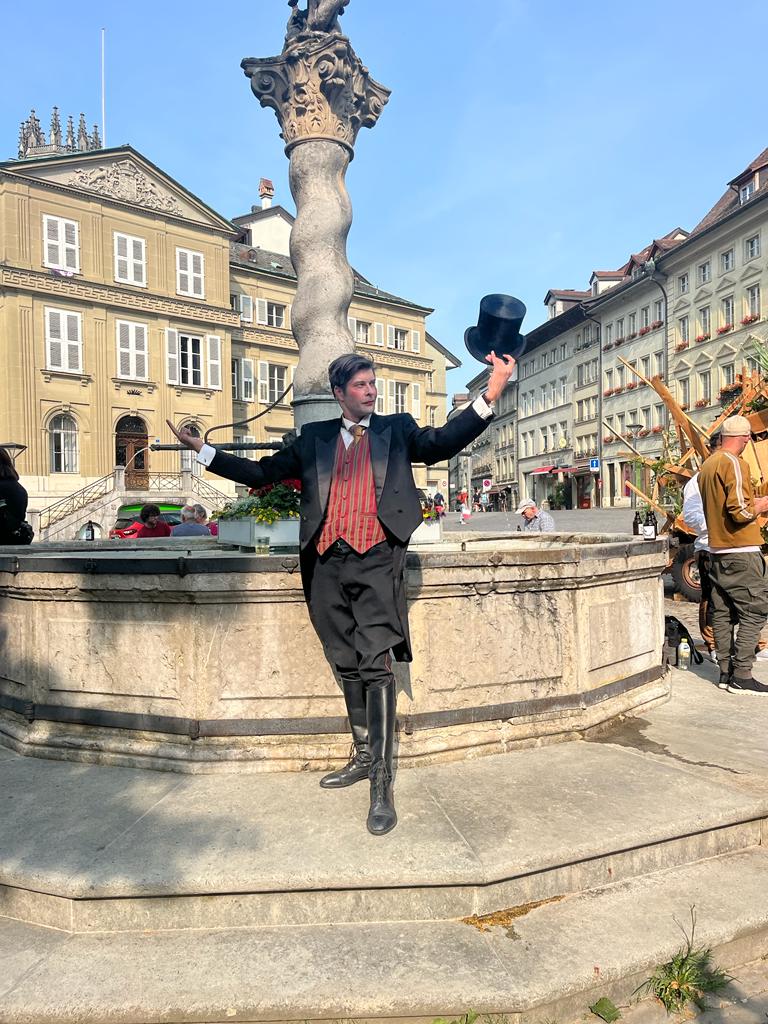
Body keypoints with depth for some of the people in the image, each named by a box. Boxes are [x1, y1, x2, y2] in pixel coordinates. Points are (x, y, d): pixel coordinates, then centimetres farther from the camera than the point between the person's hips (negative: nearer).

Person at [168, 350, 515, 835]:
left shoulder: (397, 428, 12)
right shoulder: (315, 437, 18)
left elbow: (440, 443, -5)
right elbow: (263, 472, 18)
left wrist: (489, 397, -18)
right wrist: (202, 449, 14)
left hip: (376, 561, -3)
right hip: (328, 564, 4)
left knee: (376, 665, -10)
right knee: (347, 666, 13)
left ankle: (382, 785, -3)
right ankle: (364, 756, 30)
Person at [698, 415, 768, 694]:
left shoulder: (707, 465, 13)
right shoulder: (735, 464, -14)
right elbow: (741, 512, -21)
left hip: (717, 550, 9)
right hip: (741, 551, -9)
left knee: (722, 613, 10)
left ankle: (726, 672, 15)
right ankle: (741, 677, -3)